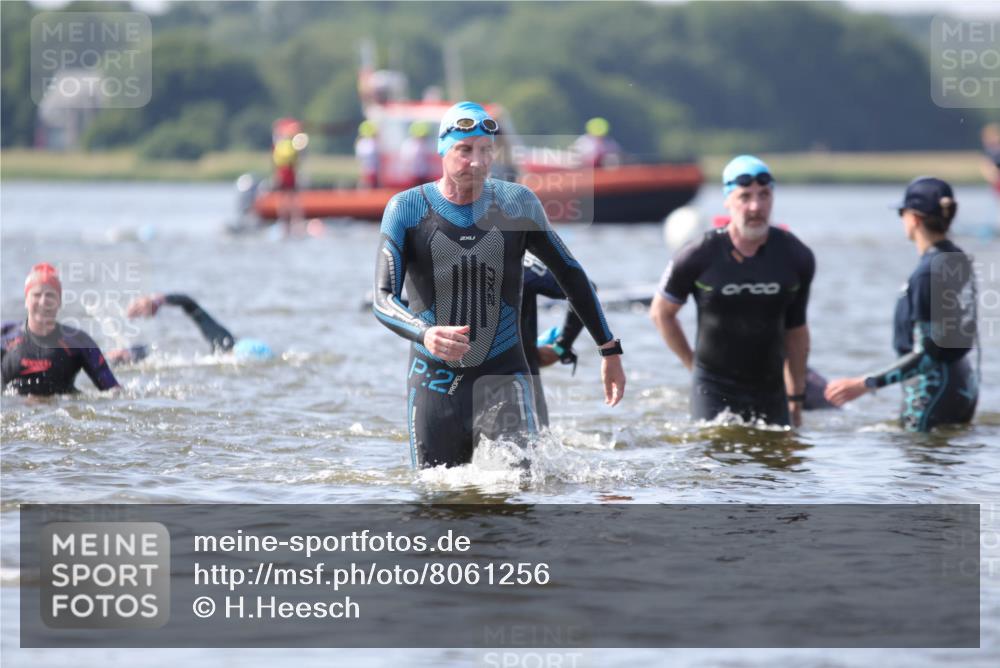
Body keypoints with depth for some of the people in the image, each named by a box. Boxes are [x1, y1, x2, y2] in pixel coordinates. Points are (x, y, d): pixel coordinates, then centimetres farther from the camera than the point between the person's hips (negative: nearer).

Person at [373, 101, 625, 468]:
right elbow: (383, 300, -14)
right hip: (435, 383, 0)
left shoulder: (517, 203, -1)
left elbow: (570, 273, 13)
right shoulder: (407, 209, -6)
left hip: (502, 373, 0)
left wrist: (610, 350, 14)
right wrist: (424, 334, -36)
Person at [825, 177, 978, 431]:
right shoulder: (959, 259, 8)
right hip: (963, 384, 9)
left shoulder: (928, 272, -19)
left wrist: (864, 384, -26)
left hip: (932, 388, -9)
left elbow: (926, 354, -22)